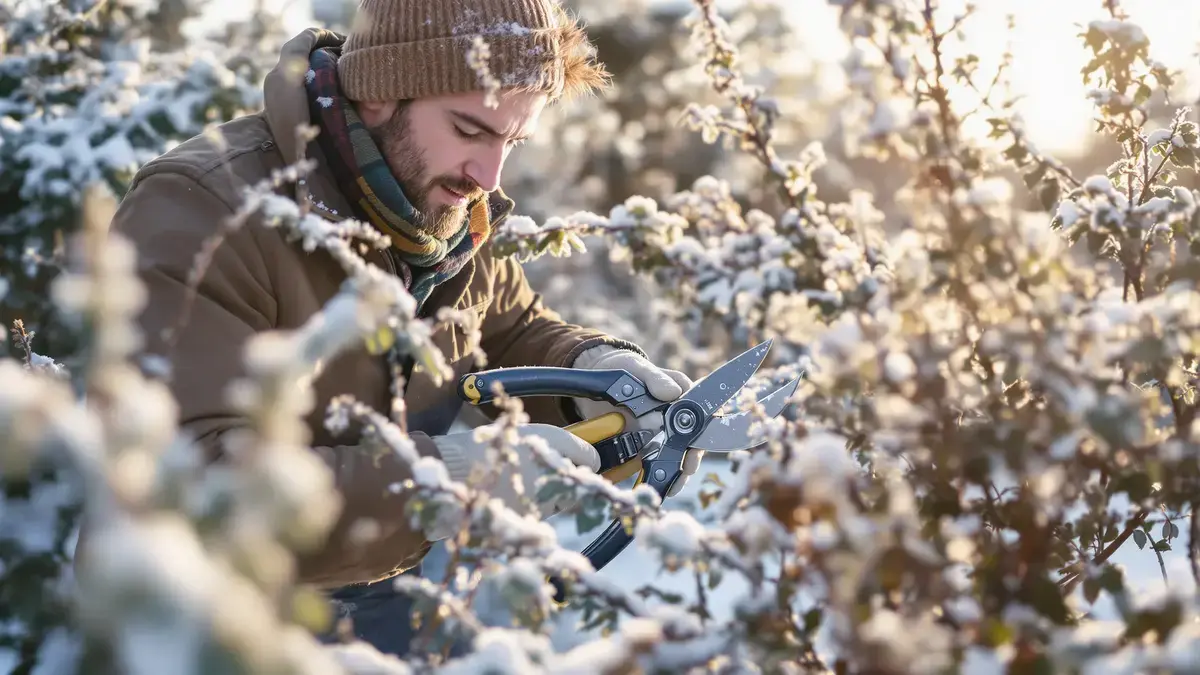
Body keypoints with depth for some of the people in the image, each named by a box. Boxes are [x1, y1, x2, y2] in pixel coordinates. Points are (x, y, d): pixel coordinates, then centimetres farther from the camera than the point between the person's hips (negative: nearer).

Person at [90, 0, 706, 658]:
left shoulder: (448, 206, 3)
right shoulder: (197, 214, -22)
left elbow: (513, 335, 19)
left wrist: (591, 367, -4)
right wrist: (447, 475, -33)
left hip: (394, 602, 6)